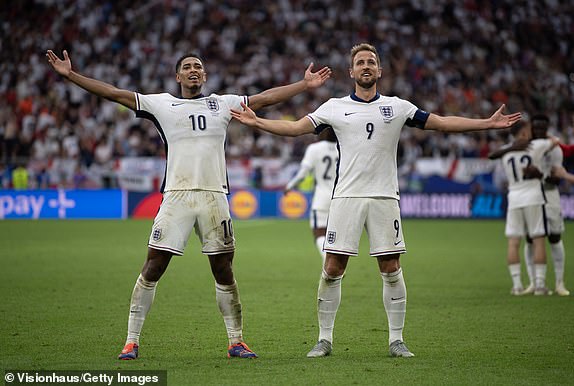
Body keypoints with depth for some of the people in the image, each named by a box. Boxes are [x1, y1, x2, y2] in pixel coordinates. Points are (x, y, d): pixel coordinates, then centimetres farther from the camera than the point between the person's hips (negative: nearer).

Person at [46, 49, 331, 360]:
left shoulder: (223, 103, 15)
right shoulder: (162, 104, 10)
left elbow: (265, 98, 18)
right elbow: (114, 93, 7)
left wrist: (305, 85, 16)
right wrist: (70, 75, 2)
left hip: (214, 196, 1)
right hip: (176, 195, -1)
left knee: (224, 272, 4)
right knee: (152, 269, -5)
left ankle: (236, 342, 14)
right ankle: (132, 341, 2)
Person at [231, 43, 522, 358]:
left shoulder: (397, 107, 8)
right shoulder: (335, 107, 7)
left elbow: (441, 123, 8)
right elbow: (296, 127, 5)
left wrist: (489, 123, 2)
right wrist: (257, 122, -7)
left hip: (384, 197, 1)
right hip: (346, 197, -1)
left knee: (391, 270, 0)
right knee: (332, 269, -4)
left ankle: (396, 340, 9)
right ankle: (324, 339, 6)